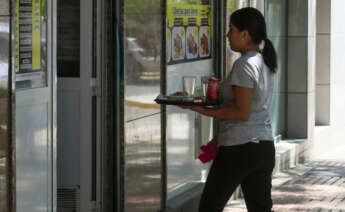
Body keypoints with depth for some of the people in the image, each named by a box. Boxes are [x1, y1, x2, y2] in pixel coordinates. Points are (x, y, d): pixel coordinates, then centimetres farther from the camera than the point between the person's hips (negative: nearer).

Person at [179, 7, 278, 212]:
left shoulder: (244, 65, -15)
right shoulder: (265, 63, 13)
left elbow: (242, 113, -20)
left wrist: (207, 112, -17)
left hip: (239, 148, -9)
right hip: (265, 147, 9)